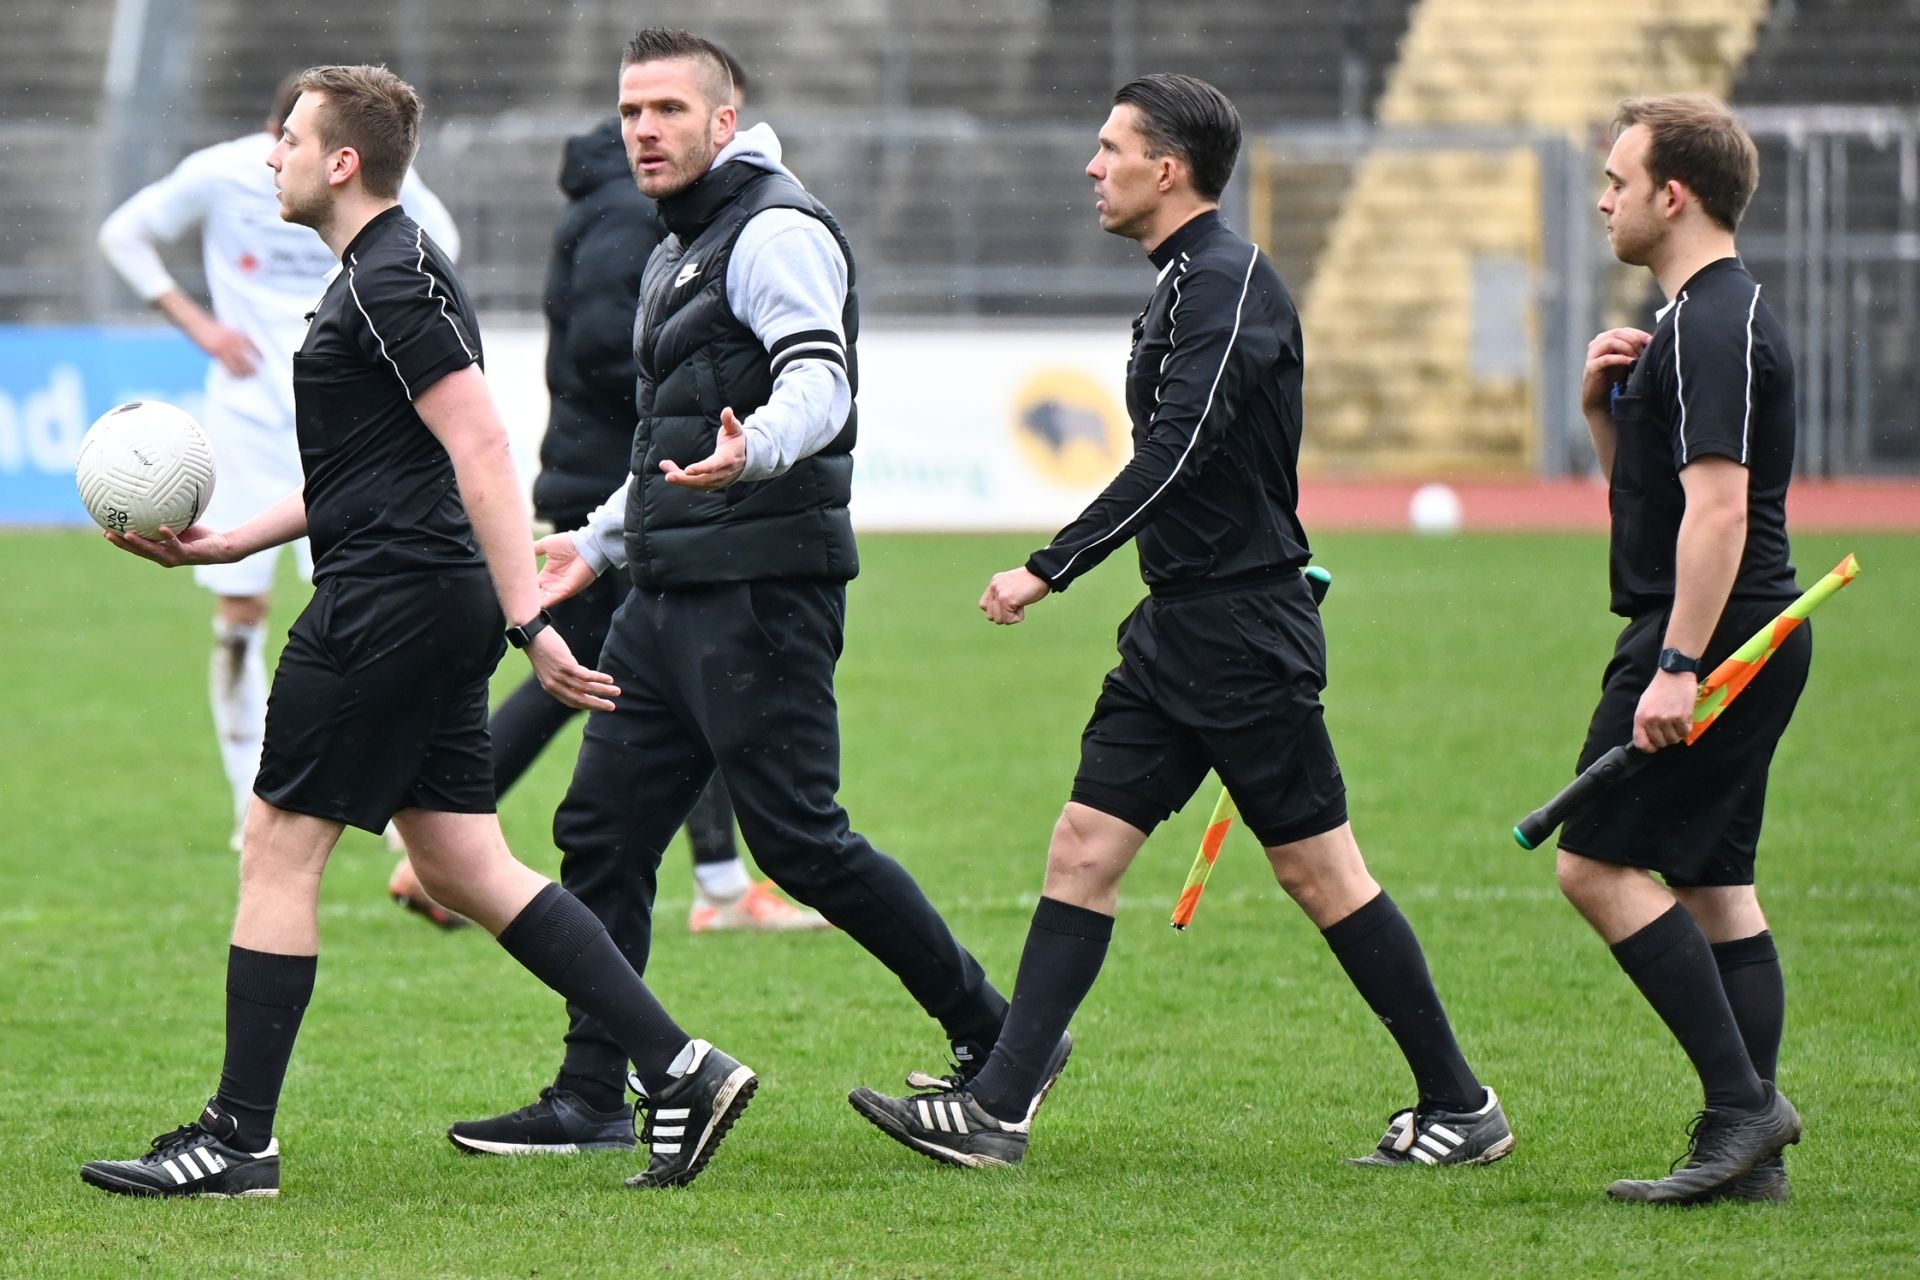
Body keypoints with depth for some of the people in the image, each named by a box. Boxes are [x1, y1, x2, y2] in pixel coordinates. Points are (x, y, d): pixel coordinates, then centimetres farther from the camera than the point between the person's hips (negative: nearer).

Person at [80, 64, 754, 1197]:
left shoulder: (394, 281, -14)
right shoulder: (379, 274, 19)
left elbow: (481, 447, -21)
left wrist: (529, 621, -26)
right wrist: (226, 544, 22)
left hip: (391, 598, -10)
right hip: (437, 607, 10)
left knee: (279, 849, -3)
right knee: (465, 865, 9)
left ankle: (238, 1138, 1)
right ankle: (679, 1069, 4)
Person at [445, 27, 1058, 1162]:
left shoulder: (777, 231, -10)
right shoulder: (680, 253, 21)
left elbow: (819, 383, -25)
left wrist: (752, 453, -45)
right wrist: (598, 544, 33)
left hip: (759, 591, -10)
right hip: (672, 599, 10)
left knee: (801, 843, -9)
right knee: (601, 832, 5)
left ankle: (998, 1038, 2)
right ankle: (591, 1100, 10)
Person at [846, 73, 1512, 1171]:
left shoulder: (1232, 285, -16)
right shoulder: (1184, 285, 15)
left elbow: (1174, 459, -24)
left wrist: (1049, 571, -24)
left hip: (1244, 633, -10)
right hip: (1178, 629, 10)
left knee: (1321, 871, -3)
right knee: (1084, 849, 3)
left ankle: (1463, 1108, 6)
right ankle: (998, 1109, 0)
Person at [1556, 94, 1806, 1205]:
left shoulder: (1715, 328, -16)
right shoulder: (1711, 316, 18)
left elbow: (1719, 503, -24)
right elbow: (1645, 488, 26)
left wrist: (1677, 668, -27)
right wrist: (1604, 406, 8)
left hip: (1713, 634, -11)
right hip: (1750, 643, 11)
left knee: (1600, 866, -10)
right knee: (1717, 886, 9)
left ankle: (1741, 1100, -14)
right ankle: (1751, 1152, 8)